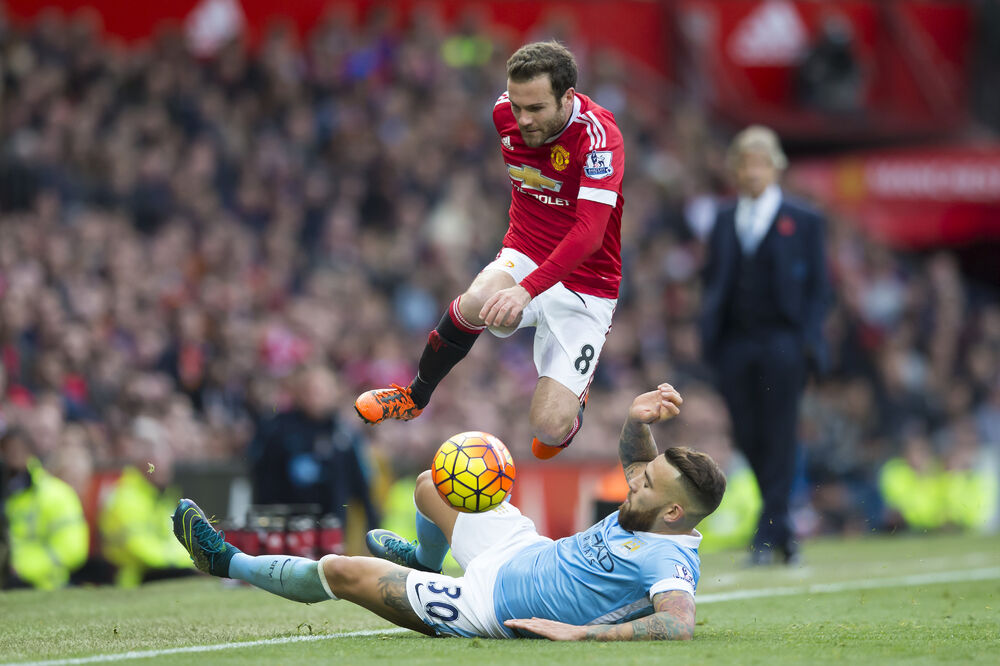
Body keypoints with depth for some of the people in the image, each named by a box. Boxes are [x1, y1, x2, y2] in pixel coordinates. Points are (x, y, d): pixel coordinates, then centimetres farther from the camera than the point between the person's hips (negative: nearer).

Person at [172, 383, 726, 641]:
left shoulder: (669, 562, -31)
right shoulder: (648, 509, -6)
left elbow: (680, 624, -49)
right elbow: (633, 457, 14)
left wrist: (580, 632, -52)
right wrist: (637, 422, -9)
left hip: (487, 607, -8)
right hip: (525, 553, 8)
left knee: (341, 571, 1)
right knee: (430, 484, 25)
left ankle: (230, 563, 27)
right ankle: (427, 561, 59)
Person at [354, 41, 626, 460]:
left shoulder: (597, 134, -23)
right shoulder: (505, 113, -6)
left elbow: (589, 233, -33)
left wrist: (526, 289, -42)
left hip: (586, 285, -3)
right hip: (525, 256, 3)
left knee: (549, 428, -16)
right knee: (477, 302, -35)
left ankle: (573, 389, 24)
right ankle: (415, 397, -7)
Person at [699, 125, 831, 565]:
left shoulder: (803, 222, 5)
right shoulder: (724, 222, 15)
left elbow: (818, 287, 3)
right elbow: (712, 282, 18)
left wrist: (808, 340, -9)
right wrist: (709, 334, 4)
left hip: (782, 342, -4)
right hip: (734, 344, 4)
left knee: (778, 442, -6)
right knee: (748, 439, 2)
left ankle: (768, 537, -4)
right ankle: (783, 530, 17)